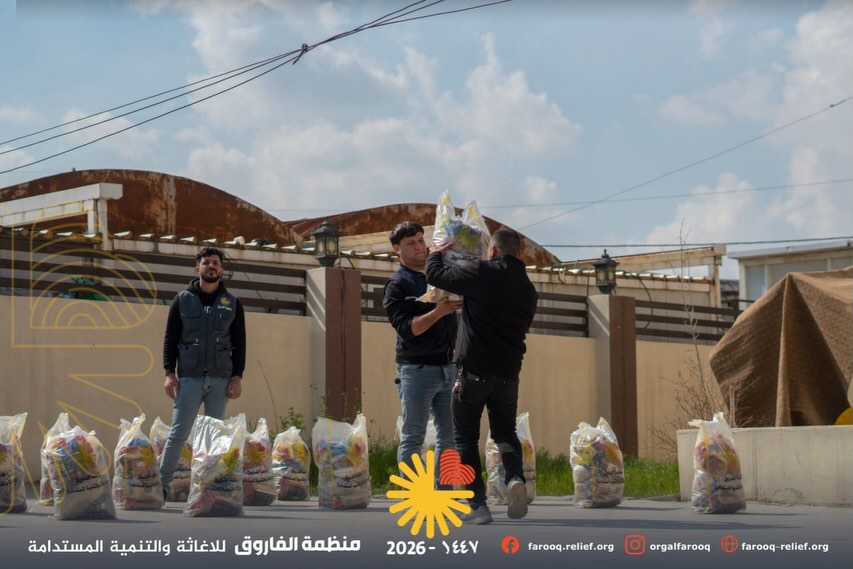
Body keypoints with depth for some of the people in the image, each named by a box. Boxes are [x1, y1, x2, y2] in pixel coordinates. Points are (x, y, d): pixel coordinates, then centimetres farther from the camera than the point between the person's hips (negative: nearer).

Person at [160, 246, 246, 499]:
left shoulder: (232, 303, 10)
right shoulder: (182, 300, 7)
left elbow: (239, 343, 10)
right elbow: (170, 338, 6)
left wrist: (237, 377, 1)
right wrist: (169, 372, -4)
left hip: (221, 379, 2)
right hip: (189, 377, -2)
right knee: (178, 433, -6)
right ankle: (161, 484, -2)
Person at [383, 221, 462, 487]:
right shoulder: (397, 285, -2)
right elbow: (406, 328, -13)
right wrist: (437, 312, -26)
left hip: (448, 367, 6)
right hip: (417, 368, -6)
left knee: (449, 436, 6)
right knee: (413, 438, -4)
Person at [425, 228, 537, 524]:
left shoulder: (482, 273, -10)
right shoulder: (528, 289, 9)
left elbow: (435, 276, -4)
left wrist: (436, 254, 19)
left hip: (473, 371, -5)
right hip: (508, 374, 5)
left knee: (466, 438, 8)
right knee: (505, 432, 22)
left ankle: (478, 505, -1)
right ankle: (515, 478, -8)